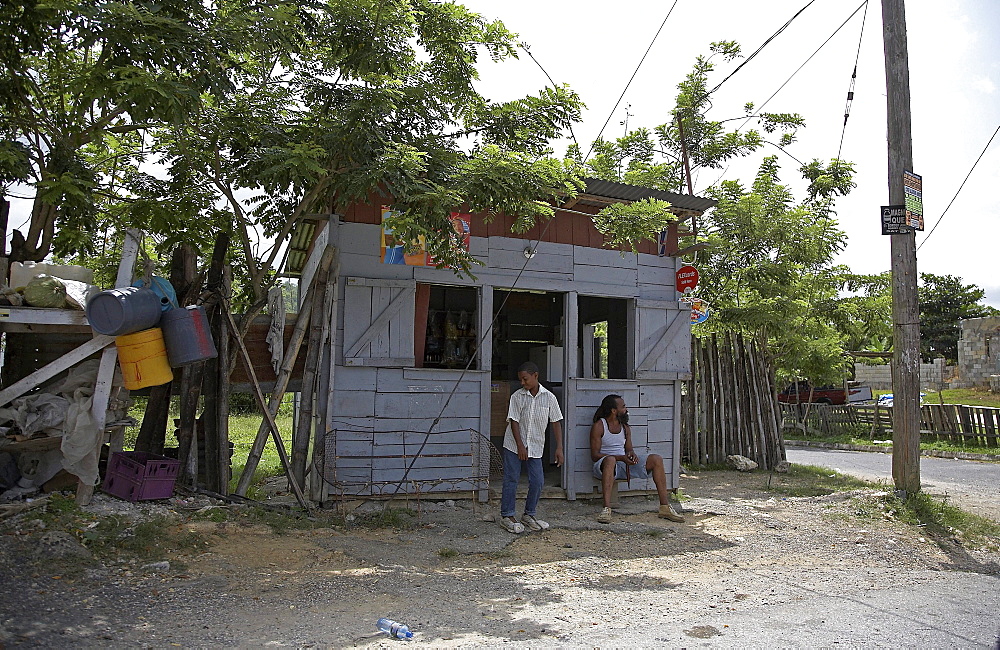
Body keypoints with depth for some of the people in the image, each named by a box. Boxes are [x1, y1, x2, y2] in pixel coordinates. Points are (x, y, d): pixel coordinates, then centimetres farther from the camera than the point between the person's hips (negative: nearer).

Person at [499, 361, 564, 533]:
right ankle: (506, 516, 11)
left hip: (535, 447, 2)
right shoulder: (517, 396, -6)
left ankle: (529, 515, 19)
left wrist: (559, 448, -5)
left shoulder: (548, 397, -3)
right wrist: (520, 445, -14)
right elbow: (514, 421, -7)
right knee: (511, 480, 1)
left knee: (537, 481, 1)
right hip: (514, 445, -2)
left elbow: (556, 422, 0)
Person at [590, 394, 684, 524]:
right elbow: (594, 455, -12)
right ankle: (606, 509, -48)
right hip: (604, 465, -6)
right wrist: (621, 458, -23)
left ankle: (665, 507, -12)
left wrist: (632, 454, -14)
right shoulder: (598, 426, -7)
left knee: (657, 459, -11)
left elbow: (629, 449, 14)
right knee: (610, 460, -42)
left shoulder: (625, 428, 15)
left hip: (624, 464, 6)